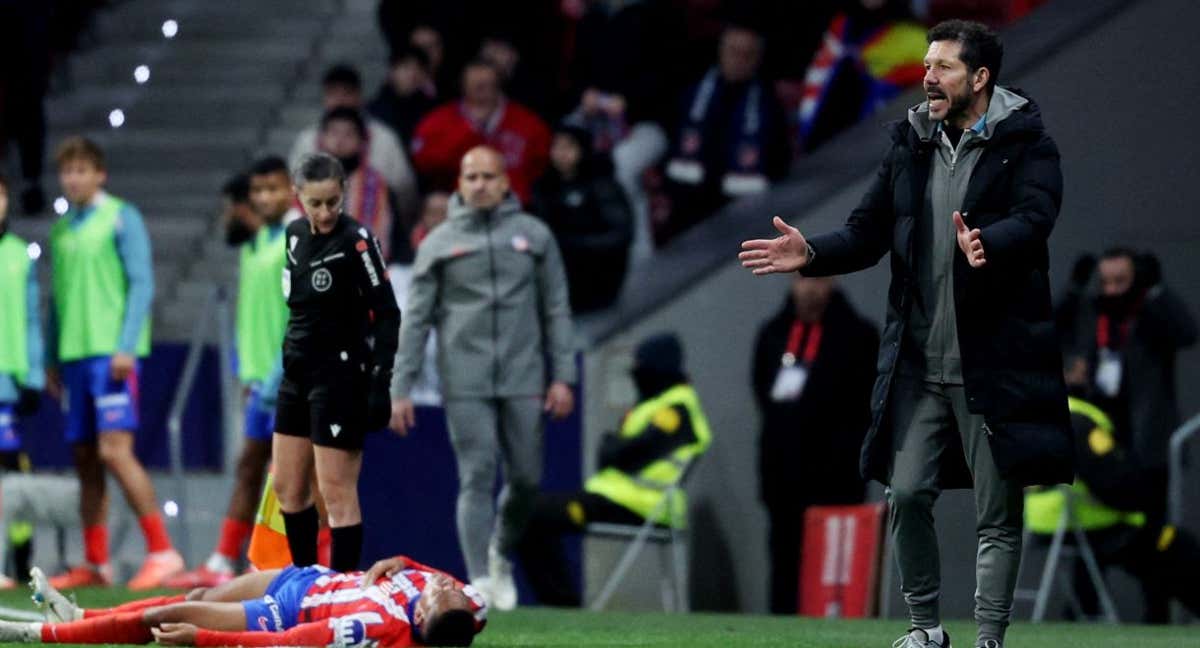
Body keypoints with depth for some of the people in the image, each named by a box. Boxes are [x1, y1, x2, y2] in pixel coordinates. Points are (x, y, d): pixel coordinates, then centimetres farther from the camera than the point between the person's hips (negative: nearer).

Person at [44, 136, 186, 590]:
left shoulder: (122, 218, -2)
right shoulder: (61, 230, 17)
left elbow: (142, 285, -7)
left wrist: (126, 347, -15)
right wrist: (52, 360, 17)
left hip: (112, 352, -7)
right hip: (73, 356, 7)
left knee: (114, 451, -15)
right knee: (85, 459, 6)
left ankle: (162, 552, -13)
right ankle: (95, 564, 10)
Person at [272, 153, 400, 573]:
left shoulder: (356, 240, -13)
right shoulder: (296, 235, 9)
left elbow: (387, 314, -14)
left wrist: (380, 384, -20)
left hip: (340, 377, -8)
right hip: (298, 375, 8)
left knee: (337, 494, -7)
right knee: (287, 488, 12)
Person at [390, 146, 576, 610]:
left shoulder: (533, 235, 7)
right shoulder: (439, 244, 5)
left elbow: (556, 310, 8)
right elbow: (416, 320, 5)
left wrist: (563, 377, 0)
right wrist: (400, 389, 0)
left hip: (523, 380, 1)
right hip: (465, 383, -1)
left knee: (526, 478, 4)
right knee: (477, 479, -7)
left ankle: (502, 554, 30)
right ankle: (480, 581, -6)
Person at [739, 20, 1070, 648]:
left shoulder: (1025, 145, -4)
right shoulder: (909, 147, 12)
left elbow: (1033, 220, -20)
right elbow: (867, 232, 10)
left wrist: (988, 245, -41)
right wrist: (812, 254, -9)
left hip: (994, 361, -5)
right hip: (918, 361, 5)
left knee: (998, 513, 1)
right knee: (906, 494, 2)